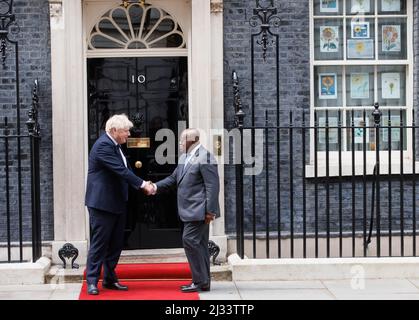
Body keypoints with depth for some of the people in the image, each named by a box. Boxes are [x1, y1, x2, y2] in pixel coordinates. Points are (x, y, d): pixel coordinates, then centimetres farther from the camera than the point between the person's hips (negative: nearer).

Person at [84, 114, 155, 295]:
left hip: (117, 204, 10)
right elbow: (121, 171, -23)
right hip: (102, 203, -9)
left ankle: (110, 279, 21)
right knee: (99, 244, -3)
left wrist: (142, 185, 2)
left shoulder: (115, 146, 13)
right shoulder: (103, 145, -18)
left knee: (115, 244, 13)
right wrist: (142, 184, -19)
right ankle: (92, 282, 4)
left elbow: (124, 170, 13)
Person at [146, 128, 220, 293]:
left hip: (199, 210, -9)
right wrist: (156, 187, 1)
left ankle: (201, 281, -5)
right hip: (191, 211, 9)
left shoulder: (205, 157, -14)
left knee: (190, 240, -11)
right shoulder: (184, 158, 15)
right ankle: (202, 281, 18)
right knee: (198, 244, 11)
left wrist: (210, 211, -20)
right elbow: (173, 179, 18)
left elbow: (212, 186, -18)